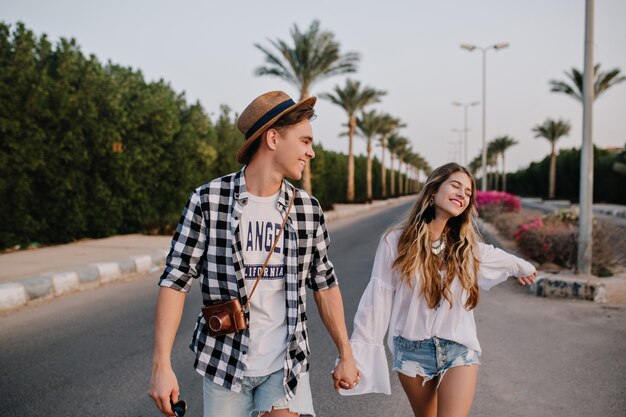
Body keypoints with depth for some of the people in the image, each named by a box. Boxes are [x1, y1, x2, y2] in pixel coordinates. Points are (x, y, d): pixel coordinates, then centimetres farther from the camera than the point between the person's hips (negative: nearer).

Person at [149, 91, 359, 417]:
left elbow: (324, 283, 7)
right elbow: (176, 280, -7)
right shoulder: (208, 200, -10)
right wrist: (162, 366, -12)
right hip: (225, 363, -1)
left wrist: (346, 355, 10)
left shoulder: (308, 209, -1)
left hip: (287, 364, 2)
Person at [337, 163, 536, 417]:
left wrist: (523, 268, 43)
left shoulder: (467, 247, 1)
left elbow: (500, 258, 24)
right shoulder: (396, 241, -10)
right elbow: (377, 299, -11)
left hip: (458, 350, 1)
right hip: (411, 351, -1)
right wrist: (356, 353, -14)